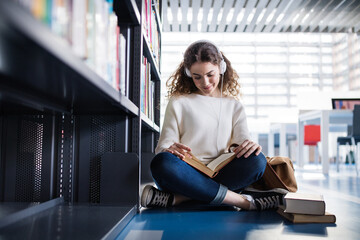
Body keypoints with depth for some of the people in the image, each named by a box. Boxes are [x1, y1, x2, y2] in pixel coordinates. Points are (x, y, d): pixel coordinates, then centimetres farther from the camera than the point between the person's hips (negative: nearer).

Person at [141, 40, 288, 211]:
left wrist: (247, 145, -16)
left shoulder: (234, 106, 21)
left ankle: (176, 199, -32)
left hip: (221, 175, 2)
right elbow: (164, 143, 5)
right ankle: (245, 201, -33)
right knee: (162, 163, -35)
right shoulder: (178, 103, 14)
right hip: (186, 174, -1)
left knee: (257, 161, -27)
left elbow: (242, 138, 9)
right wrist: (169, 149, -20)